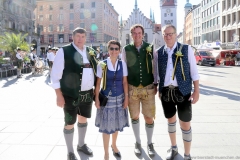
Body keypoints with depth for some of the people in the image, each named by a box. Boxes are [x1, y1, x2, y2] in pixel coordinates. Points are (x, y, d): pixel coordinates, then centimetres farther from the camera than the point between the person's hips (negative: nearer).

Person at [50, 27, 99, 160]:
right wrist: (59, 96, -15)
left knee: (83, 119, 20)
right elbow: (55, 75, -11)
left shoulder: (90, 52, 6)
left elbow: (96, 71, 15)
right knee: (69, 123, 8)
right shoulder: (64, 51, -10)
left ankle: (81, 145, 42)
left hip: (88, 94, 6)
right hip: (70, 94, -5)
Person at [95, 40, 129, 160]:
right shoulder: (102, 64, -8)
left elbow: (125, 82, 2)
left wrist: (126, 97, 0)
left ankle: (114, 145, 42)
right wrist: (96, 98, -7)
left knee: (117, 123, 16)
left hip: (119, 97, 3)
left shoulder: (123, 64, -1)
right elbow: (98, 83, -5)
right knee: (106, 125, 5)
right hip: (106, 98, -2)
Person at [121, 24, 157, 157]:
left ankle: (149, 143, 30)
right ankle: (138, 142, 34)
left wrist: (156, 85, 3)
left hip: (148, 88, 0)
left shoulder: (150, 48, -1)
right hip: (132, 89, 1)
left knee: (149, 118, 5)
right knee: (134, 117, 13)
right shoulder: (126, 49, -1)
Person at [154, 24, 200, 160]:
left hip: (183, 91, -3)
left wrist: (196, 91, -6)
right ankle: (174, 148, 41)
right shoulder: (158, 52, 4)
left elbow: (194, 71, -3)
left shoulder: (186, 49, -3)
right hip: (165, 92, 3)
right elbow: (155, 72, 11)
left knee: (185, 124, 5)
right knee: (171, 119, 19)